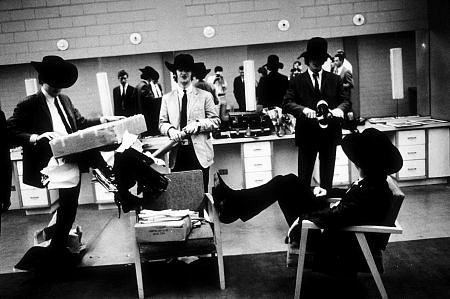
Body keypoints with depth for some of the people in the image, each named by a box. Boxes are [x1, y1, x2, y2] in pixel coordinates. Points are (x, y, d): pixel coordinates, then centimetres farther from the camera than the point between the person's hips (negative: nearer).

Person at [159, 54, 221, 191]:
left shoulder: (205, 96, 7)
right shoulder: (167, 98, 12)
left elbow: (216, 121, 4)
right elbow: (162, 123, 10)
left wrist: (198, 124, -13)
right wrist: (170, 130, -12)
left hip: (199, 153, -1)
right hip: (177, 153, 1)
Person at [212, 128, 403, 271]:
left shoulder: (373, 193, -31)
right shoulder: (373, 180, -3)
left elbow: (336, 217, -34)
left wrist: (300, 220, -23)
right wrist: (327, 193, 14)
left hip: (335, 241, -9)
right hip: (335, 221, 9)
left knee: (282, 185, -9)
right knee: (288, 181, 5)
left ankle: (233, 208, 7)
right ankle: (235, 203, 11)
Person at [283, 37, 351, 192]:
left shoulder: (335, 80, 10)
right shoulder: (297, 81, 3)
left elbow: (346, 100, 5)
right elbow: (287, 104, -6)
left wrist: (339, 109, -19)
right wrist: (304, 109, -25)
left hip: (330, 134, 2)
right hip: (306, 134, -2)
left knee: (327, 176, 11)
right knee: (304, 176, 3)